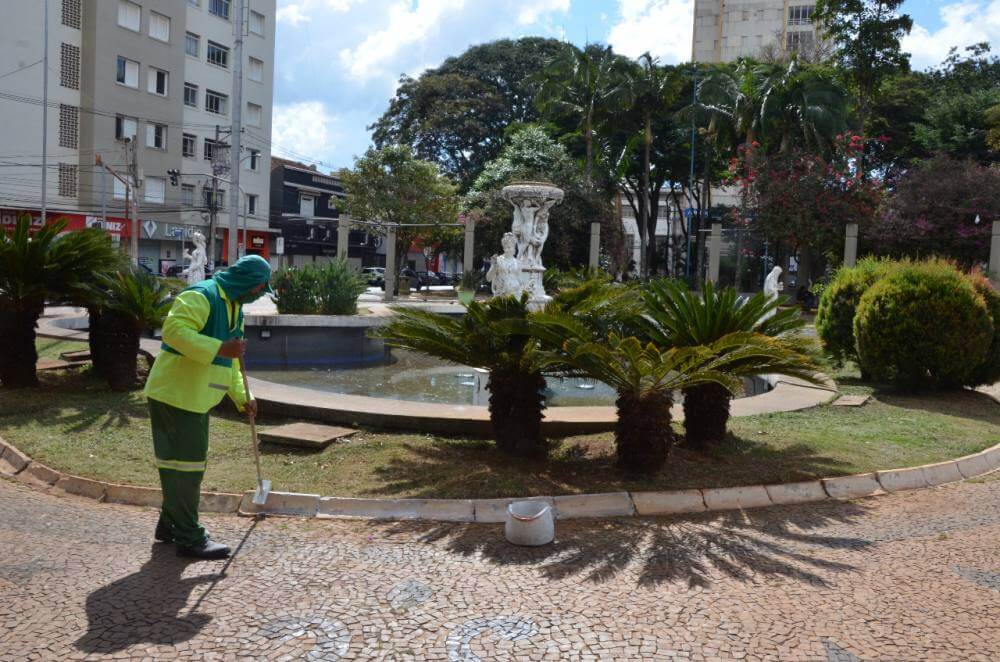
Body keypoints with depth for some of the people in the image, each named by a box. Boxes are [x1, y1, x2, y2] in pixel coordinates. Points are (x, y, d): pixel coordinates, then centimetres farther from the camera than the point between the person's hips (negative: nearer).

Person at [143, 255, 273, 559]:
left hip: (195, 398, 10)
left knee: (180, 463, 18)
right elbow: (174, 330, -29)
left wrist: (242, 397, 15)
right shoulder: (201, 296, -15)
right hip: (176, 394, -10)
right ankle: (189, 538, 3)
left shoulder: (234, 308, 17)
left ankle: (171, 524, 31)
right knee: (186, 464, -5)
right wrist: (219, 348, -32)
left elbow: (231, 363, 23)